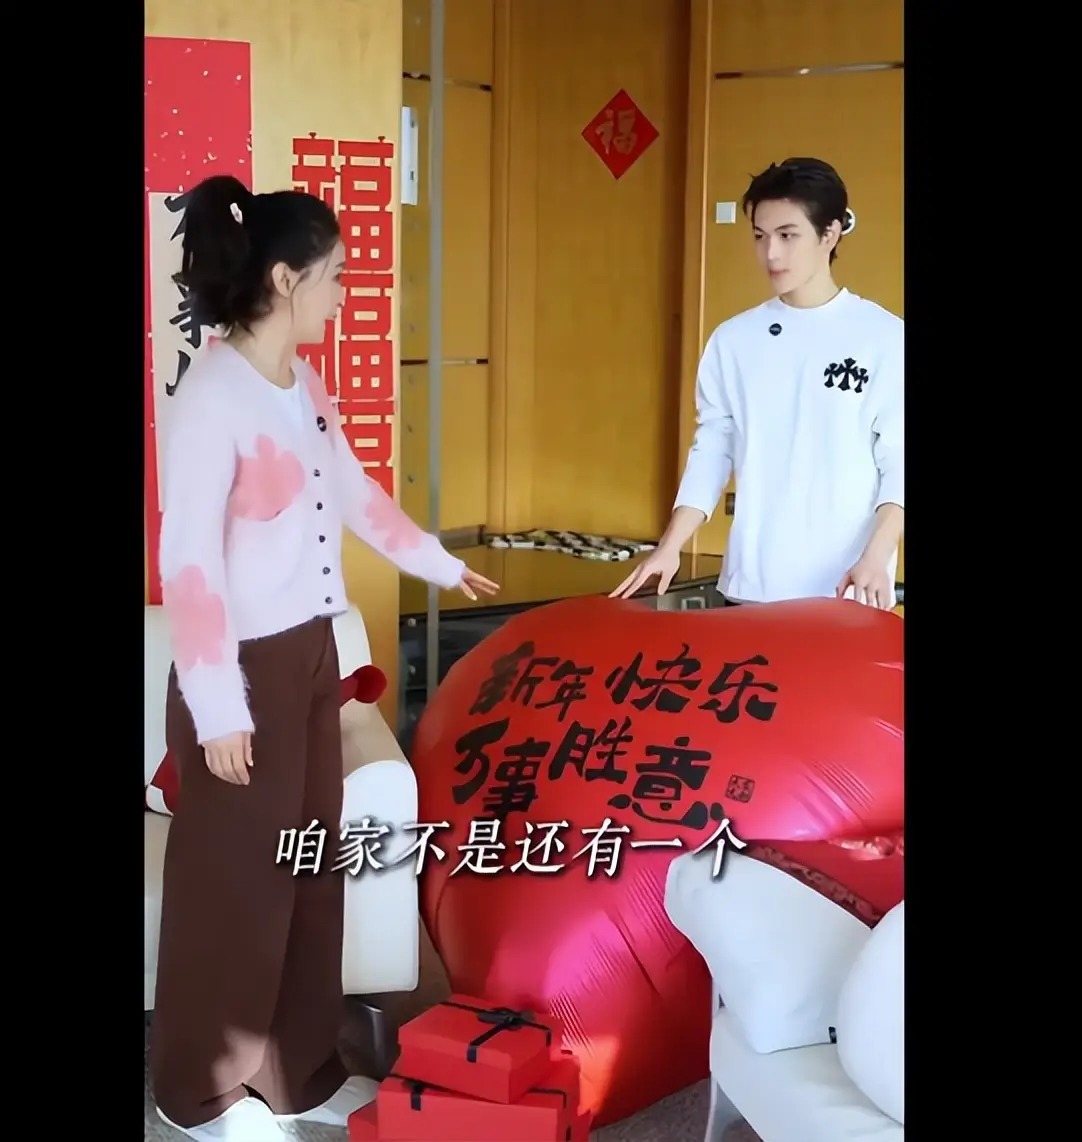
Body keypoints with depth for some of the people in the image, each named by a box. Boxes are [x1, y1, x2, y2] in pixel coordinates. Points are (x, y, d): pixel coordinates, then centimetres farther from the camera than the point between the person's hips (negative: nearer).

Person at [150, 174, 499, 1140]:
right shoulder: (212, 399, -21)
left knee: (311, 863, 16)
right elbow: (189, 564, -22)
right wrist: (218, 706, -21)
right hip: (246, 669, -8)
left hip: (311, 653, 8)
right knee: (235, 878, 5)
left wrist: (441, 564, 31)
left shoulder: (303, 384, 6)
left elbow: (354, 491, 21)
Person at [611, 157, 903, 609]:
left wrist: (875, 557, -16)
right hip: (751, 584, 3)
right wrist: (670, 546, 1)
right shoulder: (733, 339, 7)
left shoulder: (884, 337, -2)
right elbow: (711, 452, 10)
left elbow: (899, 462, -3)